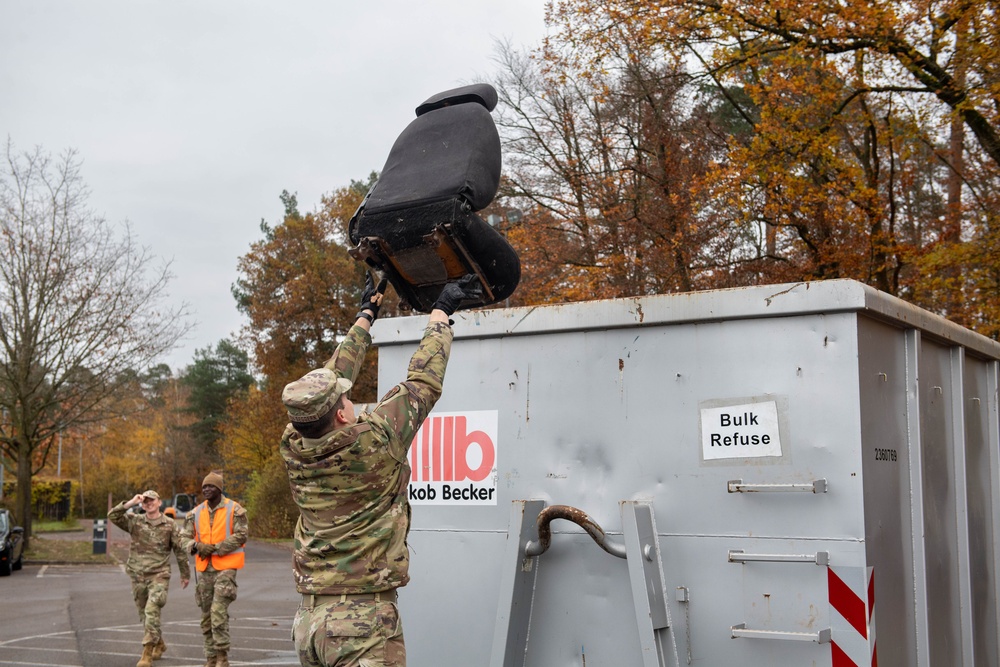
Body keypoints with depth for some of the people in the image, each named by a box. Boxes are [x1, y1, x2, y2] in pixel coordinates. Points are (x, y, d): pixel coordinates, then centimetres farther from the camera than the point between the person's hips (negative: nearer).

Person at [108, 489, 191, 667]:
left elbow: (180, 550, 6)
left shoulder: (169, 524, 0)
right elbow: (113, 516, -10)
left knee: (151, 611, -19)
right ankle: (159, 644, 34)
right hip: (138, 575, 3)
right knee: (145, 614, 13)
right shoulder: (134, 521, 4)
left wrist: (185, 573, 10)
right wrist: (131, 503, -18)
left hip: (159, 575, -3)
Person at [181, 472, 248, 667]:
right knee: (207, 615, 9)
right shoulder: (196, 513, 8)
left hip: (225, 567, -5)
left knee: (218, 611, -16)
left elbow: (240, 536, -12)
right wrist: (197, 546, -14)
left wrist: (215, 548, -17)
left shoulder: (234, 510, -5)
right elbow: (186, 538, 9)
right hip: (204, 569, 5)